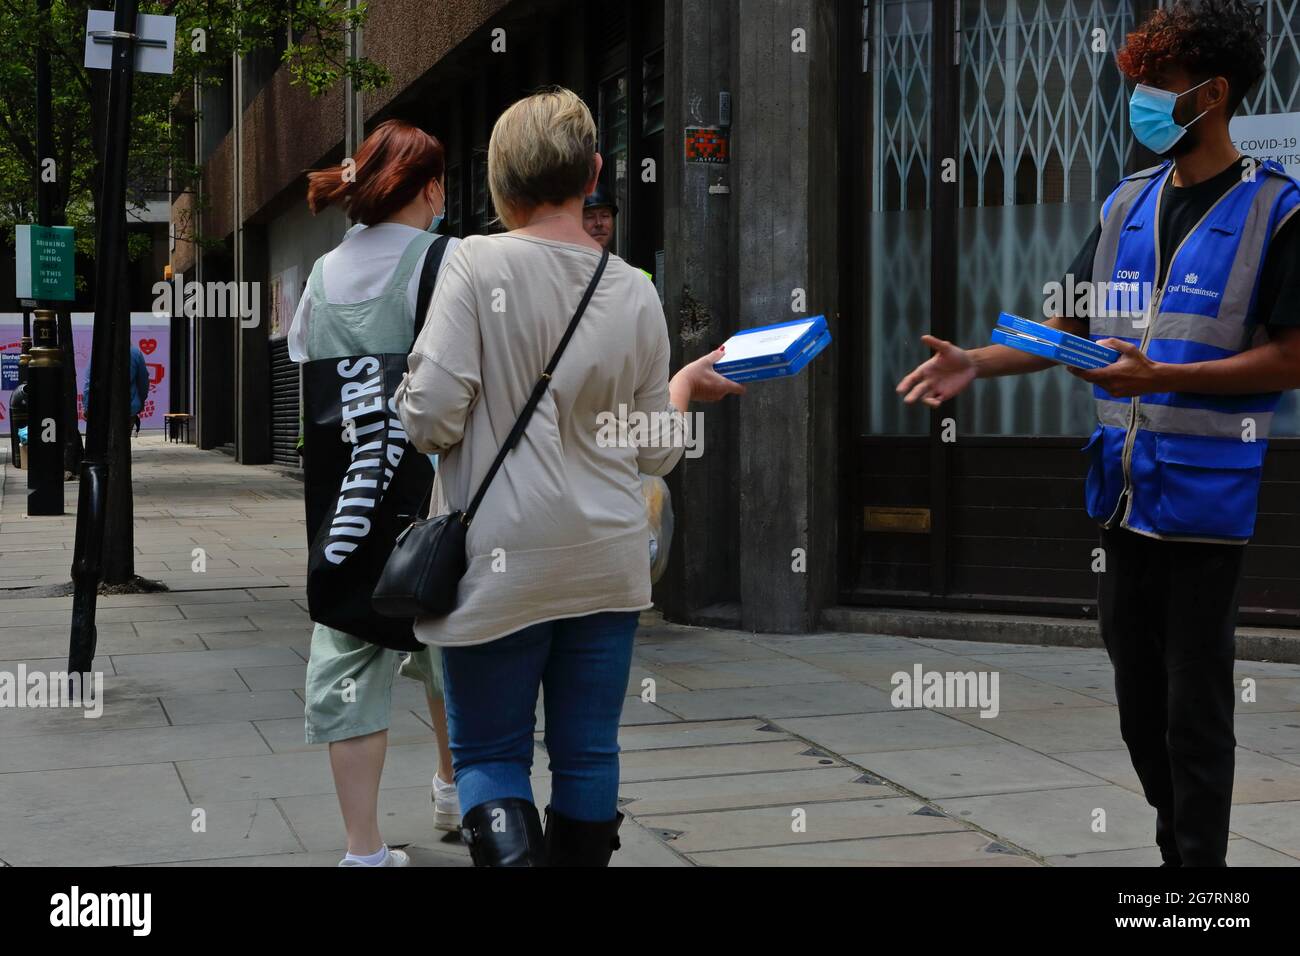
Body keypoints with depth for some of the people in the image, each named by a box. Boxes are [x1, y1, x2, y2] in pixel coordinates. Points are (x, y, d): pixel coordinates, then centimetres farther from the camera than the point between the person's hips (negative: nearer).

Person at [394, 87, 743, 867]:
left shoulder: (479, 264, -11)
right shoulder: (637, 293, 0)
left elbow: (431, 417, -15)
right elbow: (654, 453, 6)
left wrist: (412, 400, 8)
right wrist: (687, 385, 25)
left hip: (500, 568, -3)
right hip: (608, 565, 3)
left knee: (489, 754, 9)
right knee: (589, 756, 14)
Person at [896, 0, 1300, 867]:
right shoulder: (1127, 205, 11)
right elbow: (1072, 328, 14)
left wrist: (1158, 377, -21)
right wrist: (976, 363, -1)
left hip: (1205, 494, -6)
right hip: (1125, 487, 6)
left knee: (1195, 710, -1)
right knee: (1139, 700, 14)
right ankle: (1179, 846, 30)